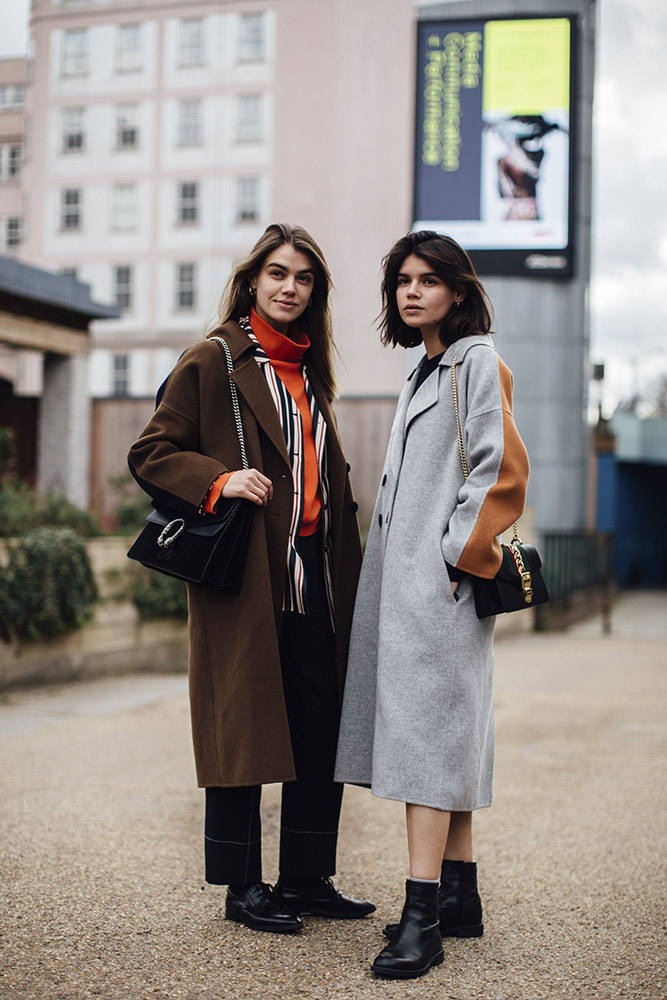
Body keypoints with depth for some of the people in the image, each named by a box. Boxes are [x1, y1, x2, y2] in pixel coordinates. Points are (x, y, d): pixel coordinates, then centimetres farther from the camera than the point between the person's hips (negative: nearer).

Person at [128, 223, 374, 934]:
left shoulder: (308, 369, 19)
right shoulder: (211, 361, -1)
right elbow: (150, 453, -4)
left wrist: (347, 566, 14)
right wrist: (219, 481, -20)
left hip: (316, 577, 7)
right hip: (248, 575, -7)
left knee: (322, 729, 8)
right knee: (245, 730, 0)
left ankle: (306, 878, 21)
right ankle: (242, 888, 13)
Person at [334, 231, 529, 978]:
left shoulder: (477, 362, -5)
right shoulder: (424, 370, 22)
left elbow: (498, 469, -14)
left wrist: (457, 556, -15)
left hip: (441, 579, -9)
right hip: (405, 578, 9)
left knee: (426, 727, -13)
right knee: (447, 732, 10)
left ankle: (422, 916, -13)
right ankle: (459, 896, 18)